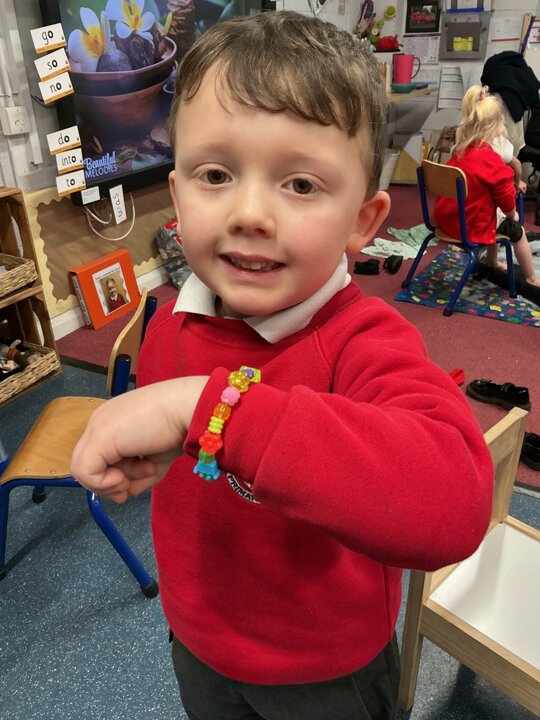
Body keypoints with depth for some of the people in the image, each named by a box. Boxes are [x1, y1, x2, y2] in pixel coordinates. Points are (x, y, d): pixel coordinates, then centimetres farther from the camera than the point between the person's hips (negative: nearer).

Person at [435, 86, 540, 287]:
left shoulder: (459, 151, 0)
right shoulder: (493, 160, -22)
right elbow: (506, 198, -12)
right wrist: (512, 215, 9)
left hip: (446, 218, 7)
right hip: (472, 226, -7)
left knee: (498, 217, 33)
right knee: (517, 230, 17)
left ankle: (492, 262, 50)